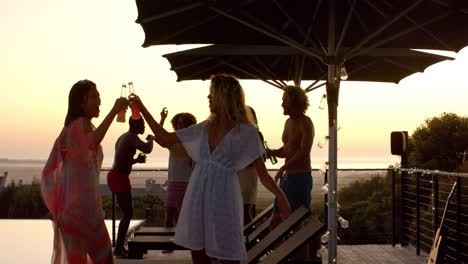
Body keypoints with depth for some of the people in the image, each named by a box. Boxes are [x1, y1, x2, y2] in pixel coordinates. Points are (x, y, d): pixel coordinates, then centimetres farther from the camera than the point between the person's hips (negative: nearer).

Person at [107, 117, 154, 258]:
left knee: (127, 212, 15)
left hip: (116, 176, 10)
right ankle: (118, 248, -6)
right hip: (119, 178, -10)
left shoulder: (123, 137, 19)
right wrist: (151, 139, -8)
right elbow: (147, 149, -30)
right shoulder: (132, 137, -12)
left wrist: (136, 160, 10)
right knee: (128, 213, -6)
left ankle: (120, 246, 19)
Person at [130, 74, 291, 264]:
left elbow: (263, 174, -7)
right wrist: (142, 109, 13)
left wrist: (280, 196, -24)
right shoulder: (205, 127, 9)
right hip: (198, 195, 5)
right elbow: (164, 138, 14)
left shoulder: (246, 131, -5)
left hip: (223, 198, -5)